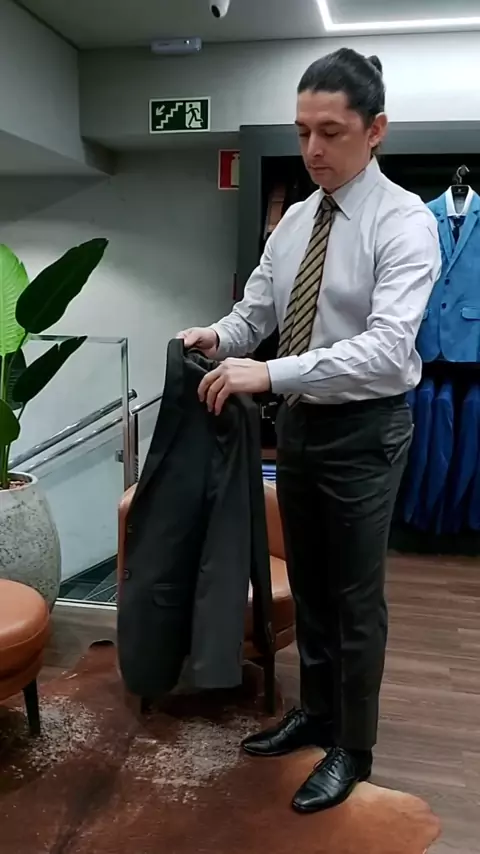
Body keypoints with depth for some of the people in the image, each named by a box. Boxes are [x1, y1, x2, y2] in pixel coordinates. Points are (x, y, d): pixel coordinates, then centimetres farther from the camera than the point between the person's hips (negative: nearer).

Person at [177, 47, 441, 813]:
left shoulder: (405, 222, -16)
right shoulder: (294, 221, 7)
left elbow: (387, 348, -29)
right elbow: (257, 309, 9)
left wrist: (270, 373, -36)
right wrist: (221, 337, -14)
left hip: (364, 430, -6)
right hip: (299, 422, 7)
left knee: (357, 597, 8)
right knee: (308, 584, 19)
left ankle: (353, 749, 30)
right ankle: (315, 715, 41)